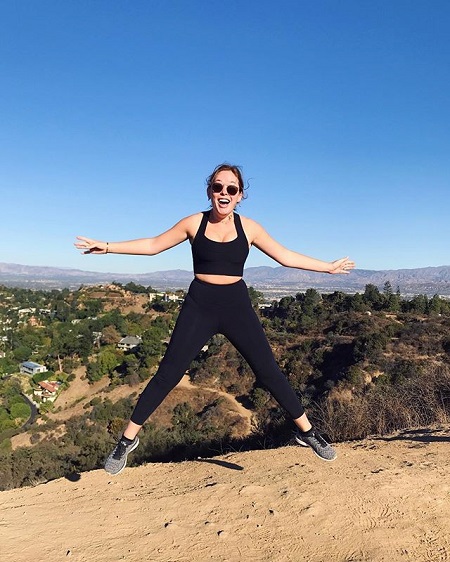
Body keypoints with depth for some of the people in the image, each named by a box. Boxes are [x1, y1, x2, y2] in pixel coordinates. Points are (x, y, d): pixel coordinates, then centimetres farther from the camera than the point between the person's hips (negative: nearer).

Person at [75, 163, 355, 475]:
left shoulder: (249, 227, 1)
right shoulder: (194, 223, 0)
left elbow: (286, 256, 8)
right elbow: (153, 245, 6)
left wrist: (329, 266, 8)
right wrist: (107, 246, 2)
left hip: (237, 306, 1)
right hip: (199, 306, 0)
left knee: (269, 372, 2)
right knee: (167, 374, 0)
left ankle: (307, 432, 21)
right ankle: (128, 439, 18)